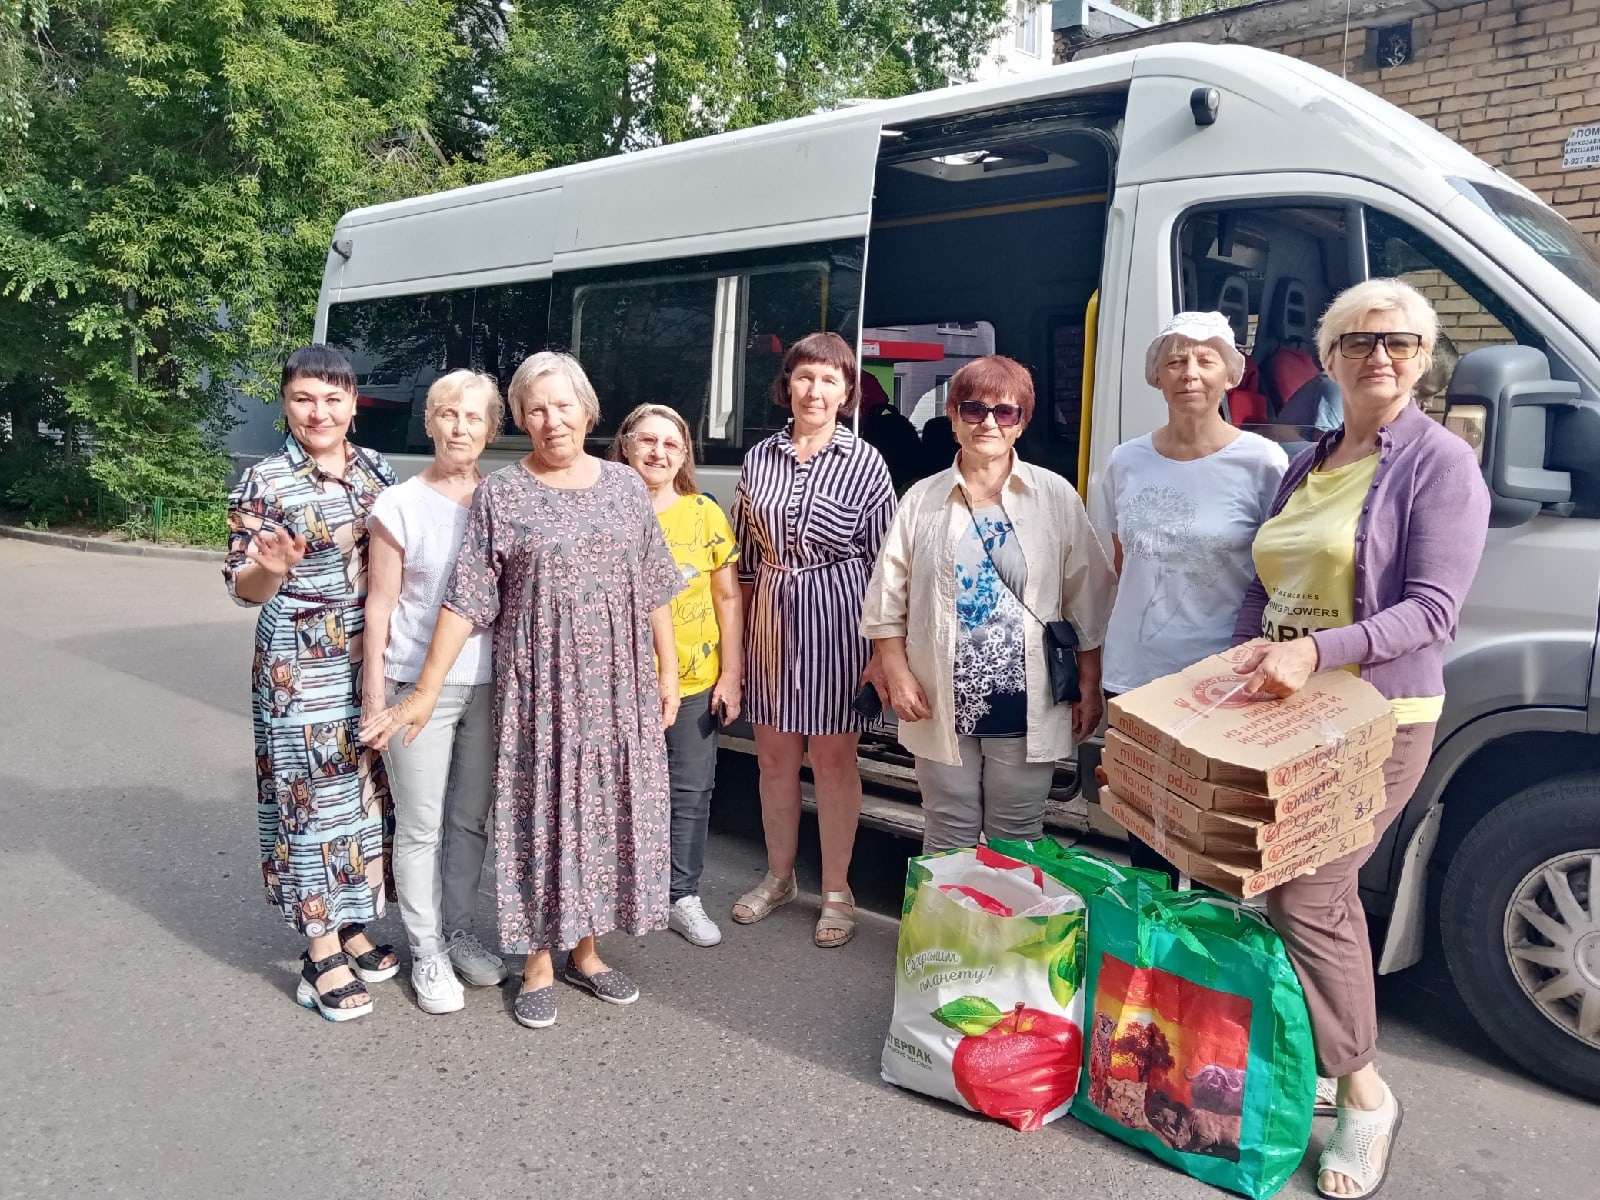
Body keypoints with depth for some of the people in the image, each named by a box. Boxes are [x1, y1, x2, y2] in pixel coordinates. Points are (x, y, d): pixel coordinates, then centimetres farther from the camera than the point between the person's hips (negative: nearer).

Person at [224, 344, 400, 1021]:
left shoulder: (375, 471, 6)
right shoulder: (265, 482, -8)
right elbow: (243, 588, -8)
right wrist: (272, 569, -30)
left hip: (370, 661, 5)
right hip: (300, 668, -5)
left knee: (367, 791, 12)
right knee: (312, 797, 1)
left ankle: (352, 927, 29)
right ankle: (321, 957, 13)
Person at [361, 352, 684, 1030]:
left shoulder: (625, 486, 6)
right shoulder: (500, 496, -2)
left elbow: (656, 591, 10)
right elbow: (464, 601, -5)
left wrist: (668, 673, 8)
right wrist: (425, 693, -9)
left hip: (618, 688, 3)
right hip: (538, 688, -3)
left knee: (607, 810, 10)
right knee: (540, 813, 3)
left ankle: (586, 950, 29)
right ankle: (539, 965, 21)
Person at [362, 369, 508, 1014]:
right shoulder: (400, 506, -4)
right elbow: (380, 604, -3)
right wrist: (375, 690, -6)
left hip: (488, 686, 4)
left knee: (471, 820, 14)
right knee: (421, 827, 4)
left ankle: (458, 931, 31)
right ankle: (426, 951, 19)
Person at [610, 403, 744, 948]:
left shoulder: (705, 513, -1)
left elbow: (728, 598, 2)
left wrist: (731, 673, -2)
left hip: (696, 680, 1)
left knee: (690, 792, 9)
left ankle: (683, 896, 23)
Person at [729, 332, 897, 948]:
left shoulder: (865, 463, -4)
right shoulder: (760, 458, 6)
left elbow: (883, 557, -2)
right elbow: (743, 552, 11)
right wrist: (737, 628, 10)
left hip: (838, 619, -3)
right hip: (771, 615, 4)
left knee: (833, 758, 5)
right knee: (774, 755, 12)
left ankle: (837, 892, 20)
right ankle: (778, 875, 31)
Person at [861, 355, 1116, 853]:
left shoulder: (1056, 498, -1)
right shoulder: (923, 500, 1)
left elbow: (1087, 603, 3)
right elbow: (886, 601, 4)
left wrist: (1089, 687, 3)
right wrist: (898, 675, -5)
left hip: (1027, 706, 0)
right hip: (943, 704, 1)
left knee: (1018, 840, 12)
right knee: (948, 840, 12)